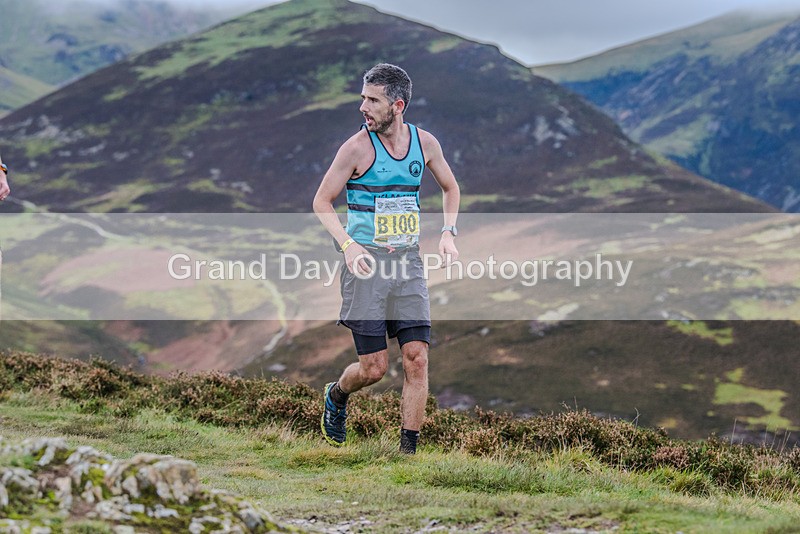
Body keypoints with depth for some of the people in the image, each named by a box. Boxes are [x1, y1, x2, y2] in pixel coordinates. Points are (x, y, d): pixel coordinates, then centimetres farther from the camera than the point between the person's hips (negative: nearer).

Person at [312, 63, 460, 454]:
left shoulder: (424, 143, 4)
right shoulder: (358, 147, -8)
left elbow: (450, 188, 22)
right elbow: (322, 201, -2)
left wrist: (448, 233, 6)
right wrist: (347, 244, -16)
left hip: (408, 261, 4)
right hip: (367, 262, -4)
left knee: (416, 359, -6)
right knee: (374, 368, -4)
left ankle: (409, 450, 1)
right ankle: (336, 396, 30)